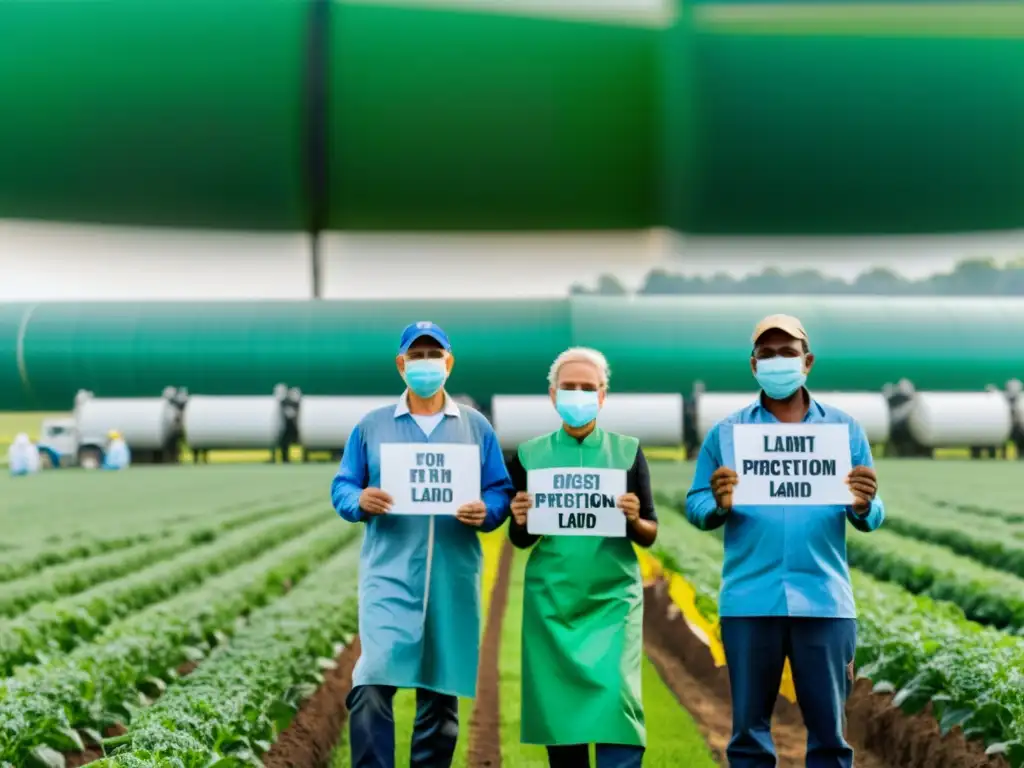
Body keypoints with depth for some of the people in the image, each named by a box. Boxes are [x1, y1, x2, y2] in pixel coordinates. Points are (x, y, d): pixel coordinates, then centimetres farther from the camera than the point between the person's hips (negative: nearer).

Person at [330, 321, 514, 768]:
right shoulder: (371, 426, 9)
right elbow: (341, 487, 8)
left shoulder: (476, 427, 10)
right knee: (372, 685, -17)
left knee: (441, 692, 9)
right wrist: (360, 502, -14)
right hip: (389, 575, -1)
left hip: (453, 579, 2)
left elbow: (501, 491, 8)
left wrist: (487, 512, -14)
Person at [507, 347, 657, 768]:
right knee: (558, 706, 3)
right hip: (551, 599, 1)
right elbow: (519, 539, 10)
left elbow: (650, 534, 5)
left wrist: (634, 520, -17)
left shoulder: (628, 451, 3)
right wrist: (521, 522, -12)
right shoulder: (529, 455, 5)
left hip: (613, 597, -1)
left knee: (617, 702, -13)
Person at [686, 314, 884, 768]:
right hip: (749, 600, 0)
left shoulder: (845, 429, 9)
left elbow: (869, 520, 8)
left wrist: (864, 507, -15)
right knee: (749, 729, 5)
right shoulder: (726, 432, 7)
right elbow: (694, 506, 3)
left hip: (824, 600, 0)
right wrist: (718, 505, -18)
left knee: (829, 730, 4)